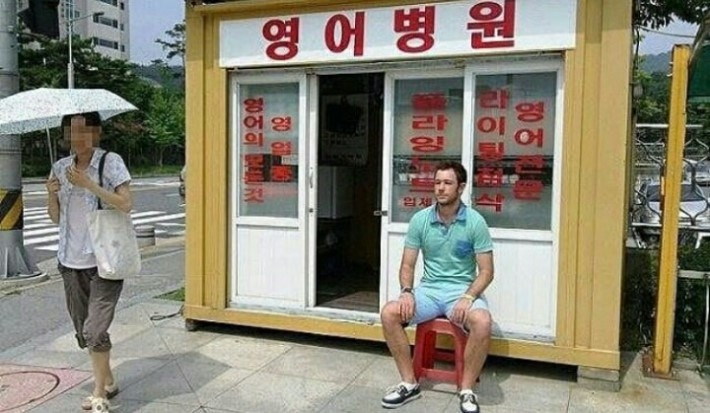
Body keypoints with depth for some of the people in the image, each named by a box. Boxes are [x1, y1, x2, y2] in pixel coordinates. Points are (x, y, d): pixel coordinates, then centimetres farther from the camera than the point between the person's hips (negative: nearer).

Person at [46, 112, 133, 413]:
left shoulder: (111, 162, -6)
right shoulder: (60, 167, 9)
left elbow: (126, 204, -17)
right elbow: (56, 218, 13)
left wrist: (88, 183, -22)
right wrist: (51, 195, -7)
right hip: (71, 261, 6)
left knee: (95, 331, -9)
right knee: (83, 330, 13)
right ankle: (108, 382, 30)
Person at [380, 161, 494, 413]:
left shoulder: (475, 222, -7)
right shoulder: (420, 220, 0)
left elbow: (486, 271, -6)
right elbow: (407, 265, 4)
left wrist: (468, 298, -22)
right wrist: (407, 292, -16)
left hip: (462, 290, -2)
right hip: (428, 289, 3)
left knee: (482, 322, -34)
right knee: (389, 314, -22)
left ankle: (467, 390, -13)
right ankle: (409, 383, -6)